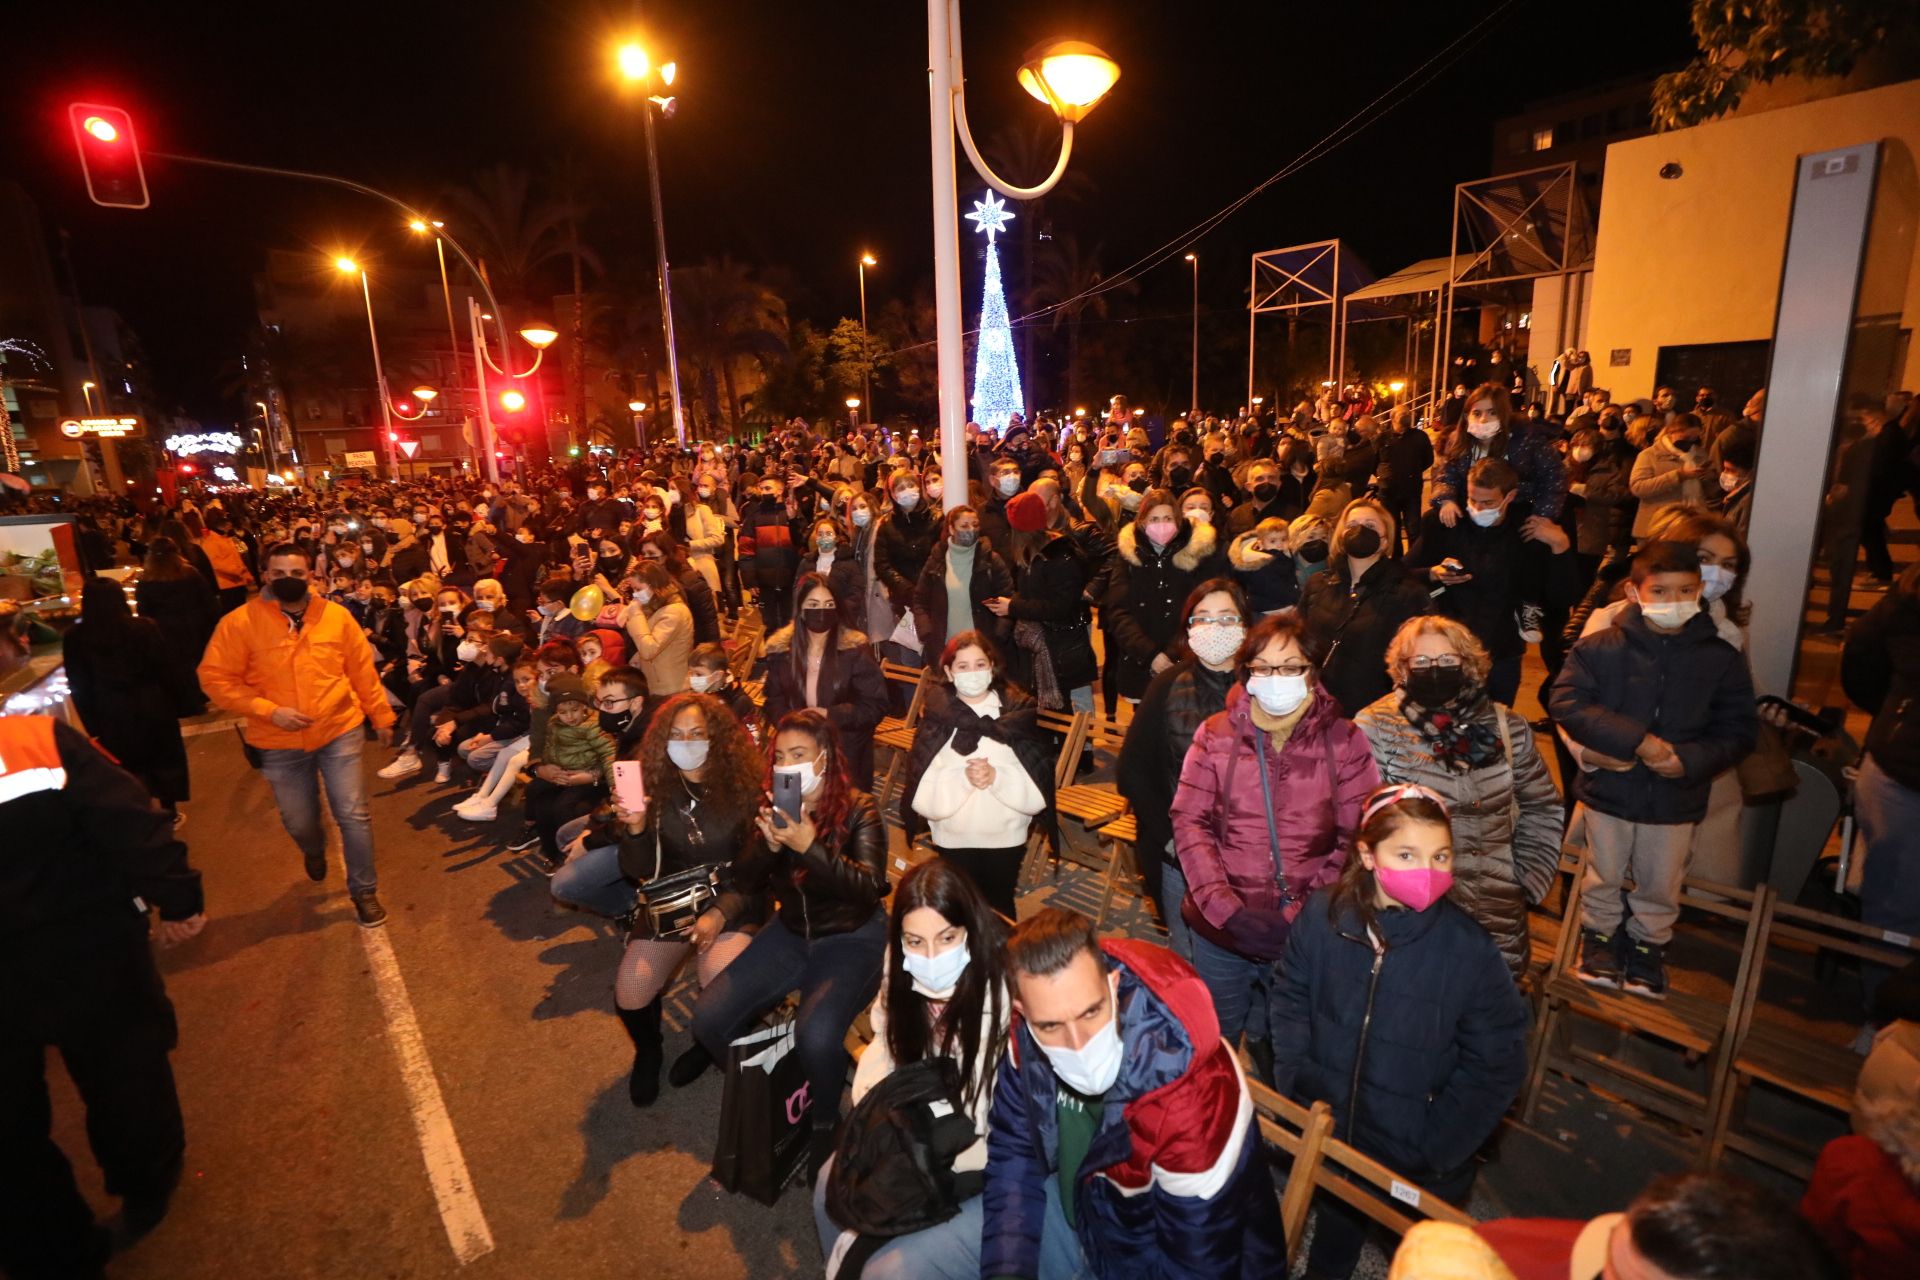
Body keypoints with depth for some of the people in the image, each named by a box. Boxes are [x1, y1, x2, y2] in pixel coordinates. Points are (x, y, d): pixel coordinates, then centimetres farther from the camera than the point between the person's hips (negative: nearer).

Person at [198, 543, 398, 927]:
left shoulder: (336, 616, -4)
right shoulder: (240, 622, -9)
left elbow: (362, 671, 4)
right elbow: (214, 679, -8)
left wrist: (381, 716, 9)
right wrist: (268, 711, -19)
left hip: (340, 731, 0)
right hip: (280, 743, 0)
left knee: (354, 815, -1)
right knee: (298, 821, 16)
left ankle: (364, 890, 16)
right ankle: (315, 850, 52)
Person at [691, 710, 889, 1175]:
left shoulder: (858, 809, -14)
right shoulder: (773, 810, -1)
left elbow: (870, 887, -24)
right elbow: (743, 883, -4)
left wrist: (810, 848, -34)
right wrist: (768, 844, -24)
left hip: (852, 938, -5)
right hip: (790, 933, 5)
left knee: (815, 1036, -29)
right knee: (709, 1020, -10)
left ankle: (825, 1124, 4)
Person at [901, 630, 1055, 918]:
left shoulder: (1017, 711, -7)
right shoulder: (937, 716, -7)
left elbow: (1038, 787, -11)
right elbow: (924, 792, -13)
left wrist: (997, 777, -26)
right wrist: (962, 778, -28)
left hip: (1006, 837, 0)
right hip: (953, 838, 0)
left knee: (999, 907, 18)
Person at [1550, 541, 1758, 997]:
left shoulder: (1722, 659, -4)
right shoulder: (1599, 647, -12)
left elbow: (1738, 730, -1)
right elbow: (1566, 702, -18)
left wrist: (1690, 760, -19)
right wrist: (1636, 741, -24)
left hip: (1676, 798, 2)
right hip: (1609, 788, -2)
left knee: (1661, 885, 18)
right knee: (1604, 876, 16)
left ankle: (1648, 944, 40)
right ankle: (1600, 934, 38)